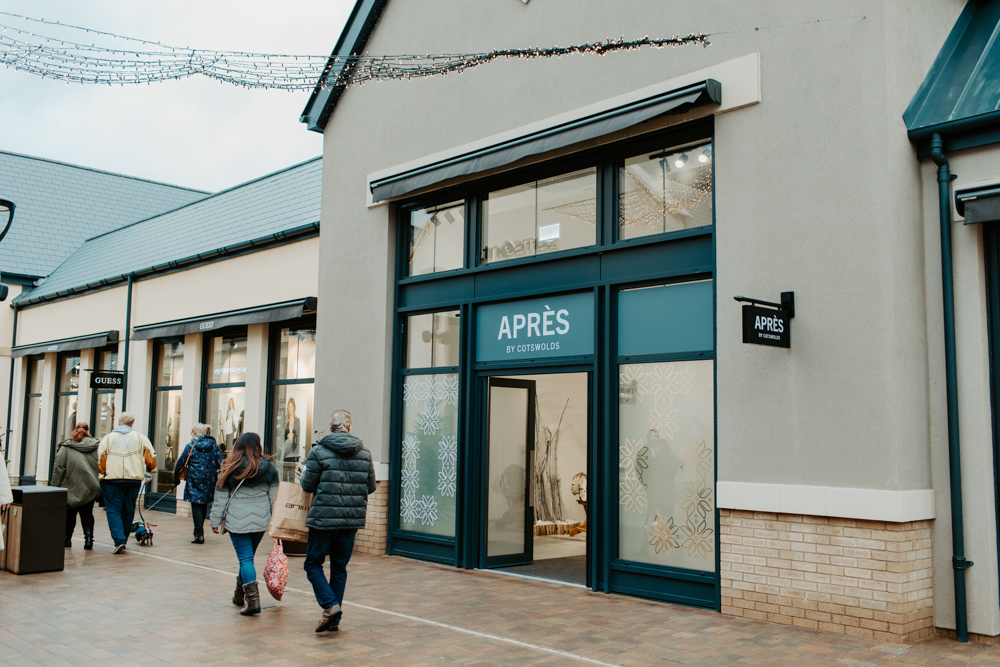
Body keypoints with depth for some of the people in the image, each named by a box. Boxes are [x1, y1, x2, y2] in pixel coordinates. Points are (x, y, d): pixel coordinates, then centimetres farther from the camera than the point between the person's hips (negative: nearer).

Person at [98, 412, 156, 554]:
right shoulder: (140, 437, 10)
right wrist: (149, 470, 21)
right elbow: (151, 458, 5)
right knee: (128, 511, 13)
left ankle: (119, 540, -15)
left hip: (112, 479, -2)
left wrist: (101, 473, 13)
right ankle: (123, 539, 21)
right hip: (134, 479, 2)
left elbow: (100, 461, -1)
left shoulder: (107, 438, 7)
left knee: (114, 510, 0)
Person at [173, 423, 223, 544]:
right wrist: (220, 479, 4)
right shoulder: (215, 447, 5)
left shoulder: (190, 446, -4)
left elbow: (180, 463, -1)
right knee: (204, 505, 19)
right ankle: (200, 531, 30)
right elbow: (221, 464, 0)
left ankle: (199, 534, -8)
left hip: (195, 481, -4)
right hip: (210, 481, 4)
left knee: (196, 506, 0)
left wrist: (176, 478, 12)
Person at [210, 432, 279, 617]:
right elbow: (274, 497, 4)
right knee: (248, 555, 18)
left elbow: (220, 499, 0)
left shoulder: (229, 470, -5)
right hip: (260, 521, 3)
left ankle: (252, 599, -16)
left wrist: (215, 522, 9)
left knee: (245, 558, -2)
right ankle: (240, 595, 31)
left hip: (237, 522, -3)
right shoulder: (268, 468, -1)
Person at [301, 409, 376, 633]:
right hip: (352, 519, 4)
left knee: (313, 563, 10)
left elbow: (307, 485, -5)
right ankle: (335, 619, 16)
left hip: (324, 517, -4)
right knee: (340, 567, 13)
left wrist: (306, 471, 16)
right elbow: (371, 487, 10)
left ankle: (330, 605, -8)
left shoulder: (319, 451, -8)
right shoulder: (364, 453, 5)